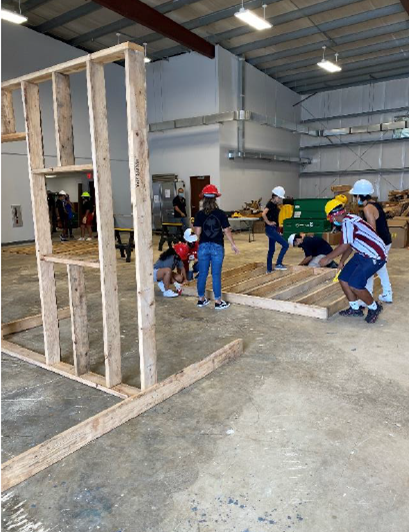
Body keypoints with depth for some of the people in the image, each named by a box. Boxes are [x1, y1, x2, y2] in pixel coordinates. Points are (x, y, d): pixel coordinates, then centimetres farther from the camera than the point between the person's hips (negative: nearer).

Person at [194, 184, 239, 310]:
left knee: (202, 274, 11)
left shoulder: (199, 214, -3)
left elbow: (197, 232, -7)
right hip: (217, 247, -2)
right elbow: (227, 231, -4)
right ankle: (218, 302, 10)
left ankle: (201, 299, 23)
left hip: (203, 247, 2)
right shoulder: (221, 214, -6)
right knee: (216, 275, 3)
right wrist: (233, 244, 6)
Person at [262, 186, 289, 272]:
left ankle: (269, 269, 19)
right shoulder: (270, 204, -16)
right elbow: (263, 214, -31)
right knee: (285, 245, -9)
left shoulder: (274, 204, 12)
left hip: (273, 229, 10)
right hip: (271, 229, -10)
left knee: (271, 249, 13)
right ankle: (278, 264, -3)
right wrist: (269, 223, -20)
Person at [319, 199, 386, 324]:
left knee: (354, 285, -16)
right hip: (362, 254, 10)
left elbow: (344, 246, -25)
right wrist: (342, 261, 19)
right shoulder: (349, 220, 9)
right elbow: (349, 245, 16)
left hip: (375, 256, -10)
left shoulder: (348, 222, -22)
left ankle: (374, 308, 9)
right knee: (343, 279, 7)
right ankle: (355, 309, 22)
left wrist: (327, 259, -15)